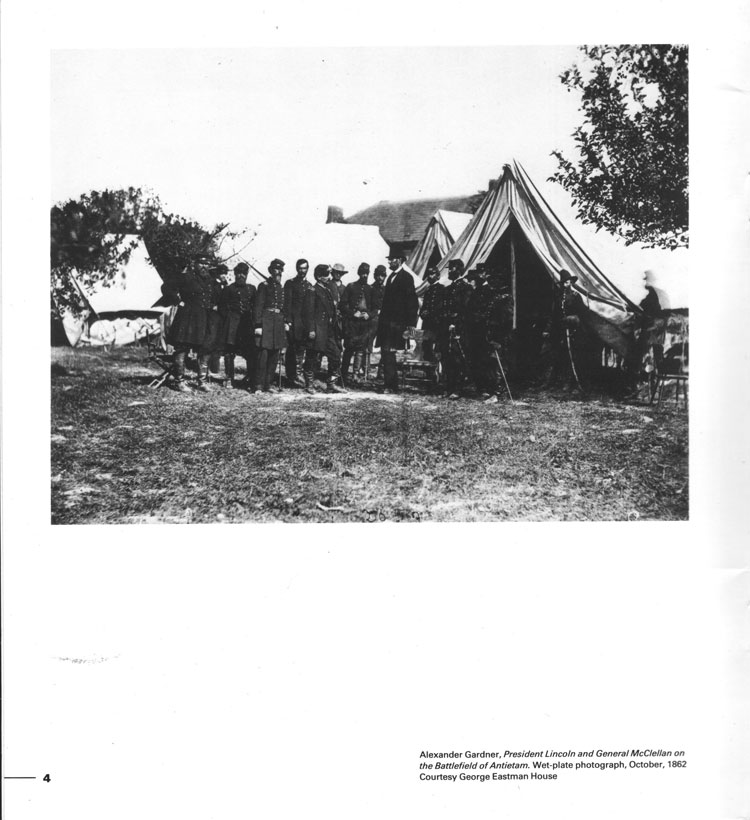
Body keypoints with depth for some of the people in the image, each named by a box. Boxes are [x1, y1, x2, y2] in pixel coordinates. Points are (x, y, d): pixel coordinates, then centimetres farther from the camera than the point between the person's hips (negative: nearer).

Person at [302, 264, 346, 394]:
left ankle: (332, 384, 10)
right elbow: (308, 312, -13)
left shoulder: (328, 291, 17)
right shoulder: (312, 291, -7)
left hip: (330, 331, 8)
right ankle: (309, 384, 9)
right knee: (314, 357, -1)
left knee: (336, 356, 4)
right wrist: (311, 330, -19)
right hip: (317, 331, -8)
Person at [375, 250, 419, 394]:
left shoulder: (406, 277, -7)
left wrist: (410, 325, -15)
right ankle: (391, 385, 16)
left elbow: (413, 302, -11)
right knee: (386, 354, 9)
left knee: (388, 353, -13)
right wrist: (381, 319, 14)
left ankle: (390, 386, -11)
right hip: (387, 322, 8)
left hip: (396, 323, -8)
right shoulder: (391, 277, 19)